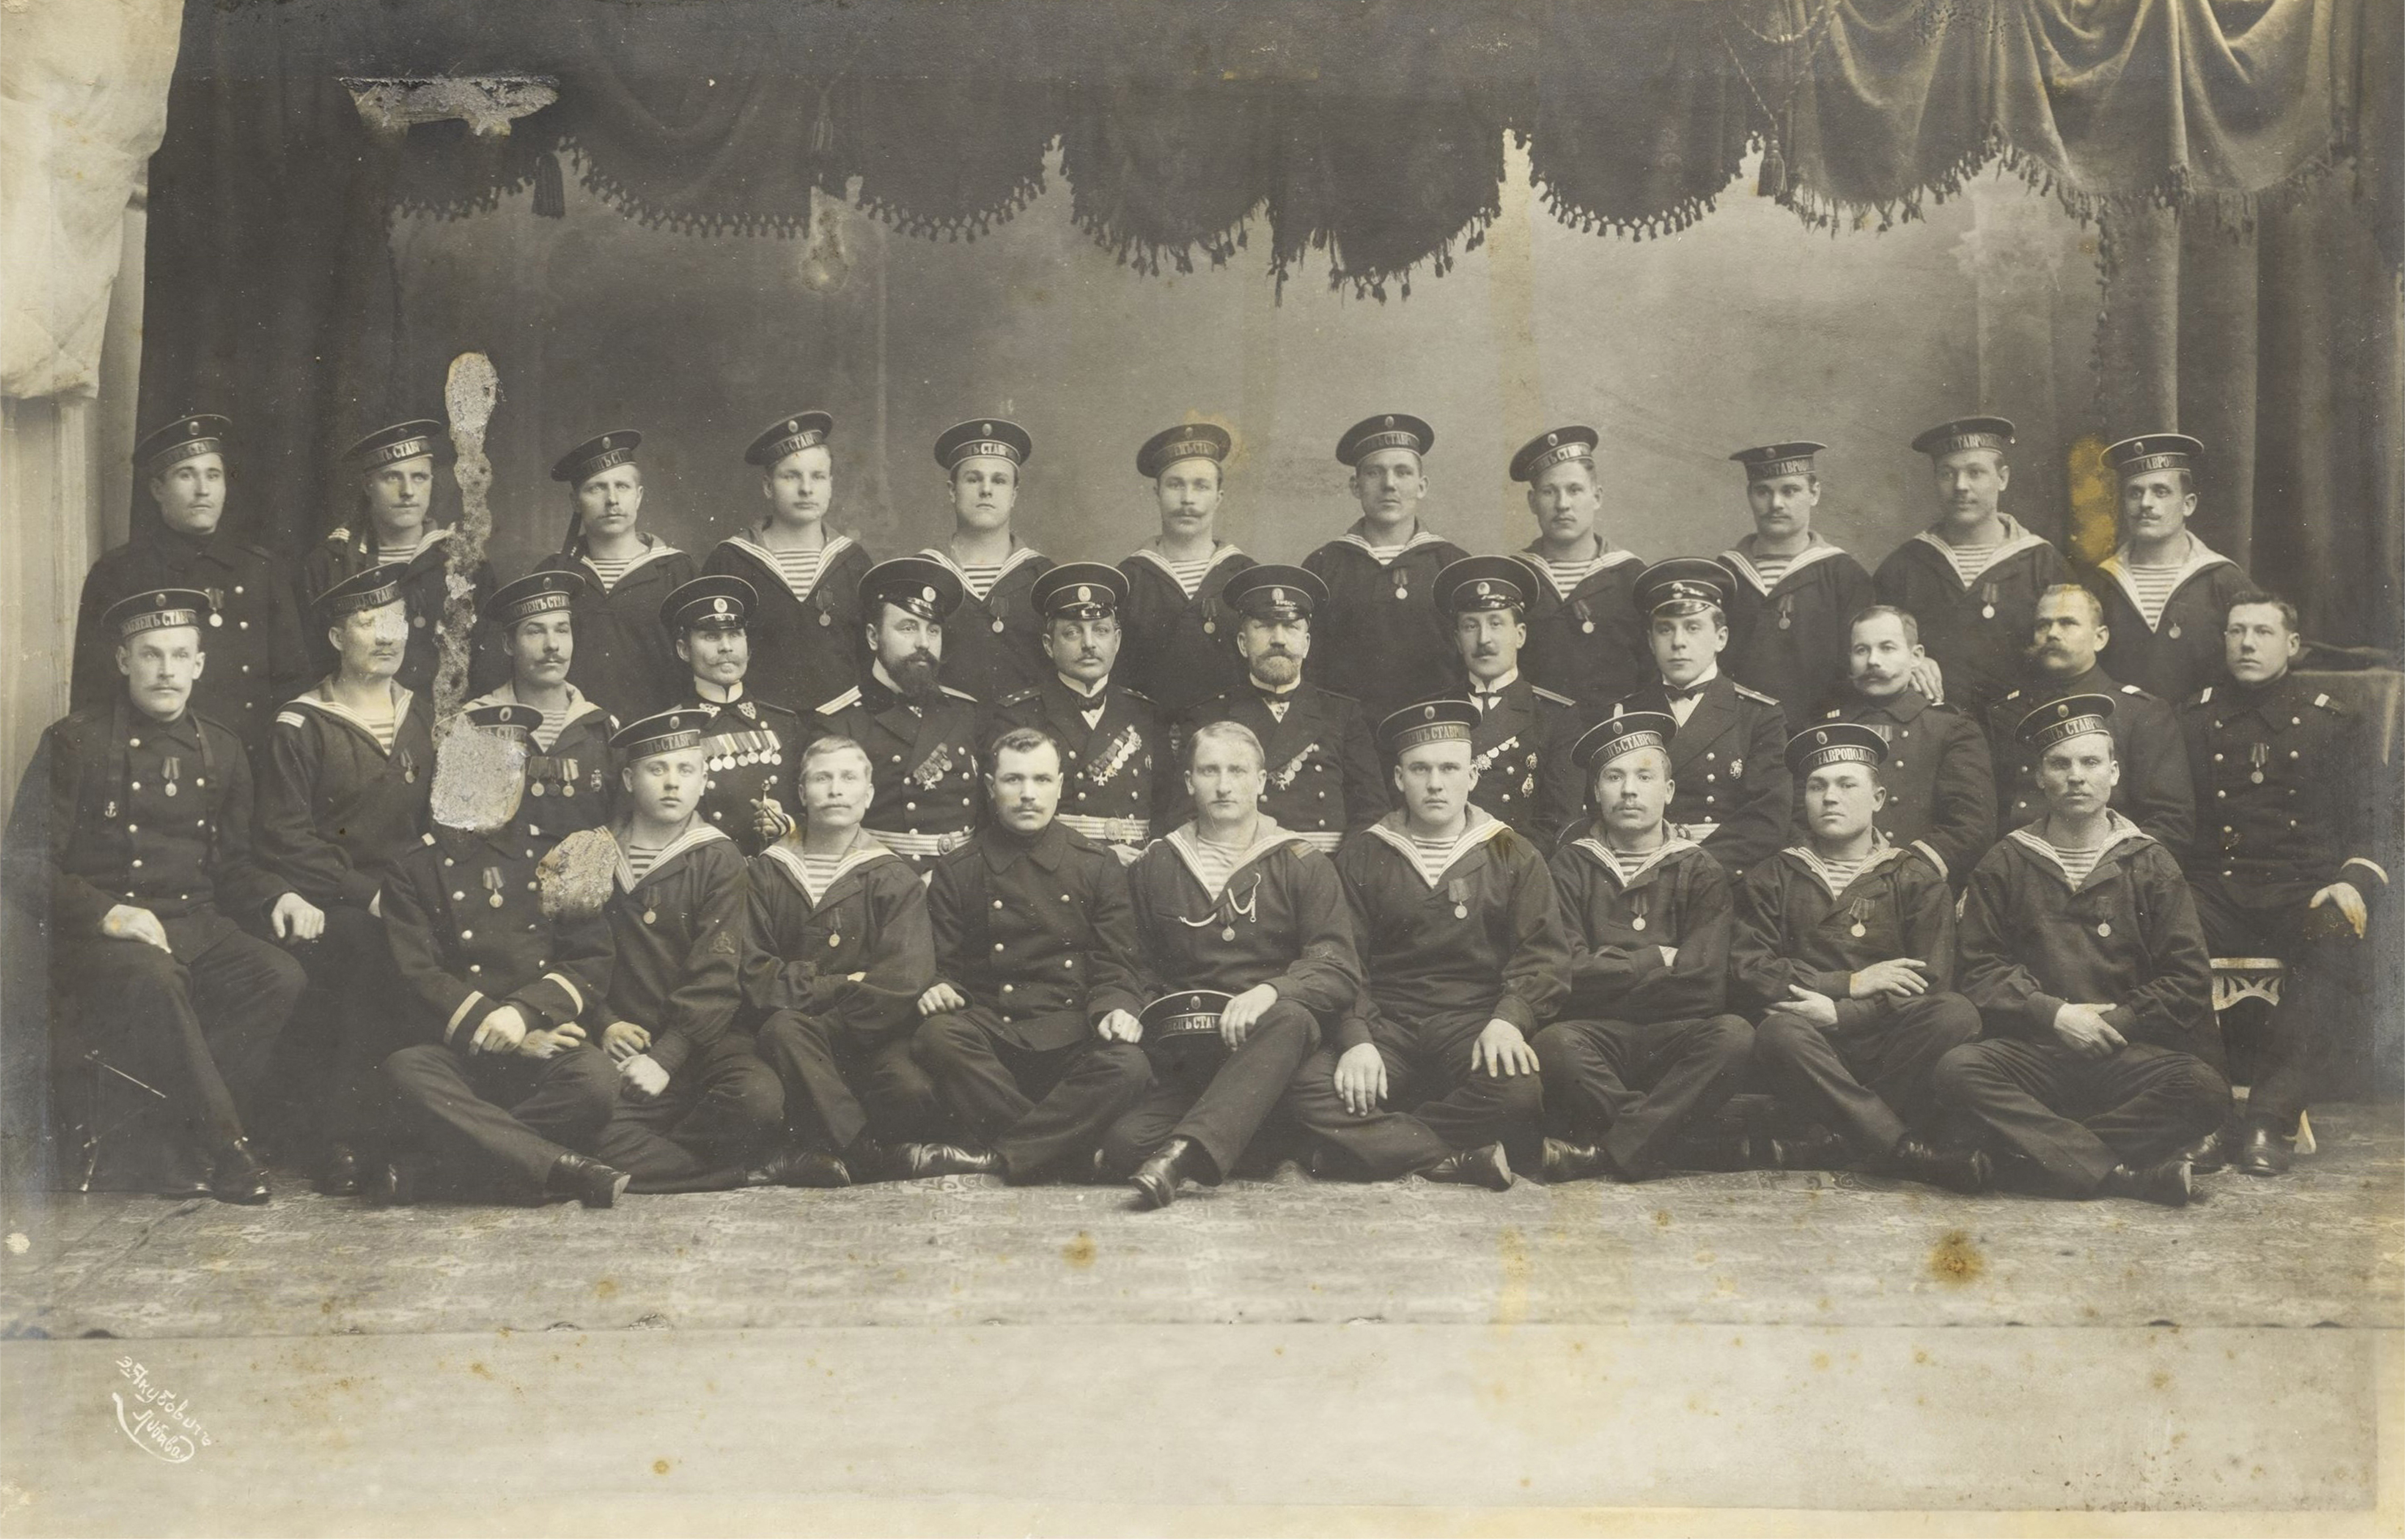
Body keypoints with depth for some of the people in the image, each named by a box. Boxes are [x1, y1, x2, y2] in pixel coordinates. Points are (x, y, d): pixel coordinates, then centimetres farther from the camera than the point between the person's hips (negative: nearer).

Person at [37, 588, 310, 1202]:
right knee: (155, 980, -38)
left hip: (197, 923, 5)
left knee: (279, 977, -26)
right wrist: (107, 912, -20)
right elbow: (36, 864, -4)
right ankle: (224, 1150, -26)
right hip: (96, 934, -5)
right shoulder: (73, 742, 0)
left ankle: (182, 1150, -22)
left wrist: (278, 897, -1)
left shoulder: (221, 751, 15)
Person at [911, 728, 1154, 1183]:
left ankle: (992, 1157, -28)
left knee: (1128, 1067, -33)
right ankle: (1075, 1153, -29)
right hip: (990, 1034, 0)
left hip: (1072, 1036, 0)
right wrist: (938, 990, -11)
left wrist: (1116, 1009, -13)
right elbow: (944, 967, 14)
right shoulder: (957, 872, 14)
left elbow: (1118, 967, 9)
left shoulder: (1098, 865, 13)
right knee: (935, 1037, -33)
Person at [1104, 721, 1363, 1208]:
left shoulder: (1301, 865, 9)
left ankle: (1184, 1154, -47)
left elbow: (1340, 971, -1)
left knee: (1290, 1019, -39)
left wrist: (1271, 991, -20)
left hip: (1268, 1040, -1)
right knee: (1125, 1145, -29)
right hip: (1185, 1054, 1)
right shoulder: (1154, 867, 16)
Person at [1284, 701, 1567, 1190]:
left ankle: (1370, 1145, -18)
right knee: (1309, 1090, -29)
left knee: (1519, 1090, -35)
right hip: (1388, 1025, 1)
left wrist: (1508, 1020, -18)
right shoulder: (1360, 857, 13)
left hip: (1475, 1022, -1)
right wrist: (1356, 1039, -13)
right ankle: (1463, 1157, -26)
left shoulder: (1514, 857, 12)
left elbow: (1544, 955, 2)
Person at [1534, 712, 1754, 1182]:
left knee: (1734, 1035, -31)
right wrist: (1657, 960, -1)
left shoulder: (1700, 871, 11)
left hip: (1673, 1041, 1)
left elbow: (1704, 983, -4)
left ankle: (1607, 1153, -27)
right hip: (1596, 1041, -1)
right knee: (1553, 1045, -35)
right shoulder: (1571, 867, 10)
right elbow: (1571, 975, -4)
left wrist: (1612, 972, -2)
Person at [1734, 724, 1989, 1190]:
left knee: (1956, 1014, -30)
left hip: (1890, 1046, 1)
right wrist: (1852, 984, -7)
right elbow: (1749, 971, 2)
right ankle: (1906, 1150, -37)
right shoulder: (1771, 880, 17)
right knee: (1780, 1032, -35)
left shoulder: (1917, 880, 15)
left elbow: (1930, 985, 1)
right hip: (1812, 1045, -1)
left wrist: (1840, 1013, -14)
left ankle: (1839, 1143, -30)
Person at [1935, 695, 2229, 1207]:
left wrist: (2114, 1023, -5)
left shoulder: (2150, 863, 13)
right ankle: (2133, 1173, -30)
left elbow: (2189, 982, 7)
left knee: (2205, 1089, -30)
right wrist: (2053, 1015, -9)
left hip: (2126, 1056, 0)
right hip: (2032, 1048, 0)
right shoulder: (2004, 864, 12)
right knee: (1958, 1070, -32)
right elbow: (1979, 971, 6)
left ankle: (2035, 1151, -22)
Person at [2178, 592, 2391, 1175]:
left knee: (2341, 945, -36)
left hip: (2303, 889, 0)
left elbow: (2374, 825, 11)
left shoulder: (2335, 726, 14)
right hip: (2214, 890, 1)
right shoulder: (2193, 720, 17)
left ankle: (2275, 1114, -32)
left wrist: (2353, 883, -9)